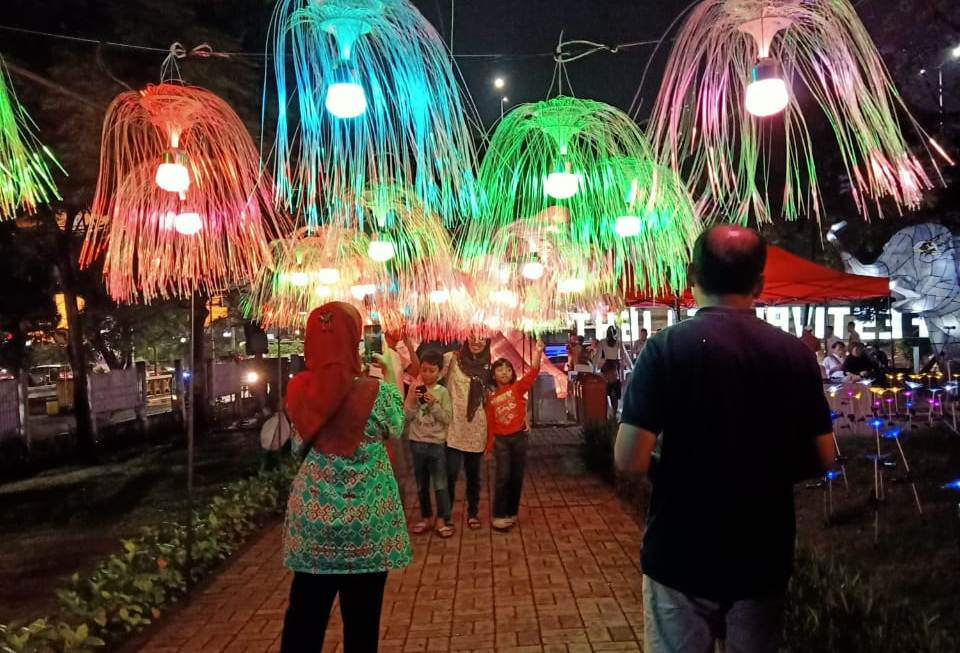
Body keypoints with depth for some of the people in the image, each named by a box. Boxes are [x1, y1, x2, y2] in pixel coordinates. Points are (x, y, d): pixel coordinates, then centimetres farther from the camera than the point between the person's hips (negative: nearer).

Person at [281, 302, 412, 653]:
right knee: (361, 616, 10)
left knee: (304, 613, 15)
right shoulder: (375, 392, -15)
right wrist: (392, 380, 14)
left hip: (311, 515, 4)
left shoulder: (300, 389, -4)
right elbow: (395, 429, 5)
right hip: (366, 519, -3)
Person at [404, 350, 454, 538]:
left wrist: (434, 404, -20)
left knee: (440, 485, -4)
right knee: (421, 485, 12)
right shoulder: (414, 390, 2)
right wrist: (411, 401, -17)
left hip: (437, 443, -3)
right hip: (417, 443, 3)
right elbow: (406, 417, -1)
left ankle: (443, 520, 5)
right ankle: (426, 517, 25)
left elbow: (447, 419, -9)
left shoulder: (442, 392, -3)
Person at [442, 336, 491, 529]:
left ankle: (473, 513, 30)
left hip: (476, 430, 4)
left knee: (473, 474, 14)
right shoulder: (452, 359, -4)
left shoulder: (487, 366, 8)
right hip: (454, 427, -3)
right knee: (450, 474, -3)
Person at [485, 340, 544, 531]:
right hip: (501, 440, 0)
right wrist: (488, 446, 5)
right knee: (503, 477, -6)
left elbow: (532, 372, -15)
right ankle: (499, 516, 2)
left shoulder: (518, 388, -1)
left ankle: (512, 513, 21)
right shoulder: (491, 397, 2)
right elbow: (490, 423, 4)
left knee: (517, 476, 8)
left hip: (519, 437, 1)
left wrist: (537, 352, -27)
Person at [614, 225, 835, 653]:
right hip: (764, 554, 3)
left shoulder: (669, 346, -15)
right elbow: (822, 458, 2)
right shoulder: (796, 353, -3)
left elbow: (629, 459, -18)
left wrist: (670, 469, 3)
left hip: (681, 553, -3)